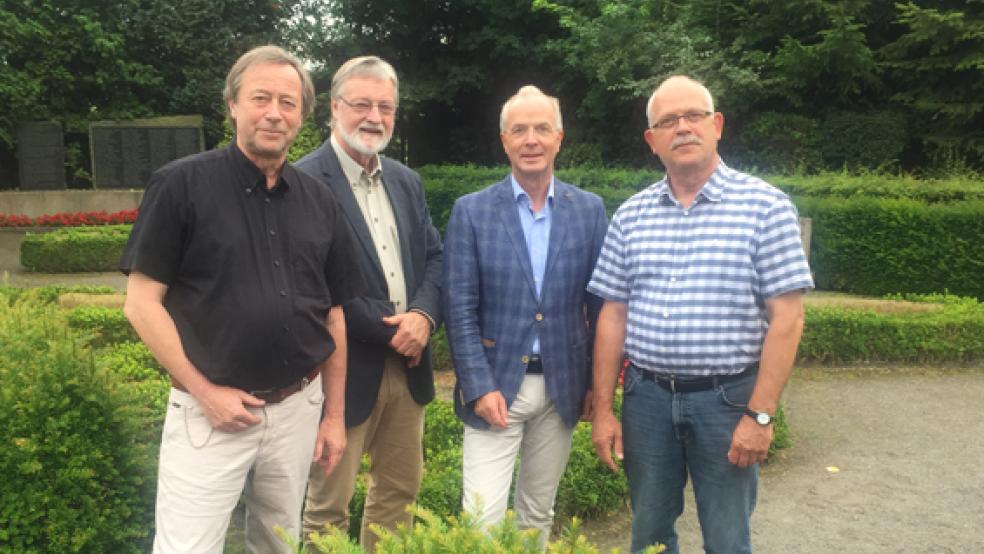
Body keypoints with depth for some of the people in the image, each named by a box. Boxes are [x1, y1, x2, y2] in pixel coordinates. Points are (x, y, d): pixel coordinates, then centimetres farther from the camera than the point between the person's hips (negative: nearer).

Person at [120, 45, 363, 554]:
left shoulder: (319, 202, 4)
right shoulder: (181, 185, -8)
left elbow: (332, 314, 8)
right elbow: (141, 302, -8)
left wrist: (335, 414, 8)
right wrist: (204, 391, -12)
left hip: (298, 408, 4)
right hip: (211, 409, -4)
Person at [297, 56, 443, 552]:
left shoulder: (406, 181, 10)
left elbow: (433, 256, 9)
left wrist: (423, 316, -10)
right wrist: (391, 329, -15)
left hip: (408, 364, 7)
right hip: (346, 369, -7)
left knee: (399, 491, 20)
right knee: (327, 503, 11)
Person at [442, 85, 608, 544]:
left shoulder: (589, 209, 2)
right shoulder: (471, 211, -4)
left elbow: (600, 303, 5)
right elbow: (459, 307, -6)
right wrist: (480, 386, -12)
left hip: (562, 387, 2)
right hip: (495, 385, -2)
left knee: (539, 513, 16)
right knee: (483, 518, -2)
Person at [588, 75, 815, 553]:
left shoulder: (765, 206, -6)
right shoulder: (630, 215, 4)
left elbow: (786, 317, -9)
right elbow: (613, 316, 6)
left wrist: (759, 415, -13)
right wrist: (603, 409, 3)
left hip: (726, 398, -3)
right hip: (647, 397, 3)